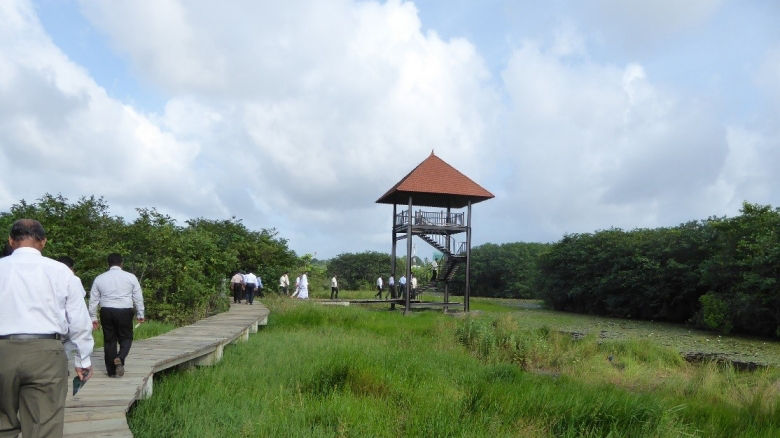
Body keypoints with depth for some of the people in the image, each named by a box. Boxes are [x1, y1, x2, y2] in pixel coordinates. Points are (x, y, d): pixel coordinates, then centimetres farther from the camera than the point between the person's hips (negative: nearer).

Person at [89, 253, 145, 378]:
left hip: (106, 312, 2)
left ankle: (111, 371, 13)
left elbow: (93, 299, 9)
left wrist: (93, 317, 16)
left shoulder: (99, 278, 7)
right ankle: (120, 359, -15)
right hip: (125, 311, -2)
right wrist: (140, 314, 12)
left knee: (109, 340, 10)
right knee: (126, 338, 11)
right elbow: (138, 297, 4)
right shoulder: (130, 277, 1)